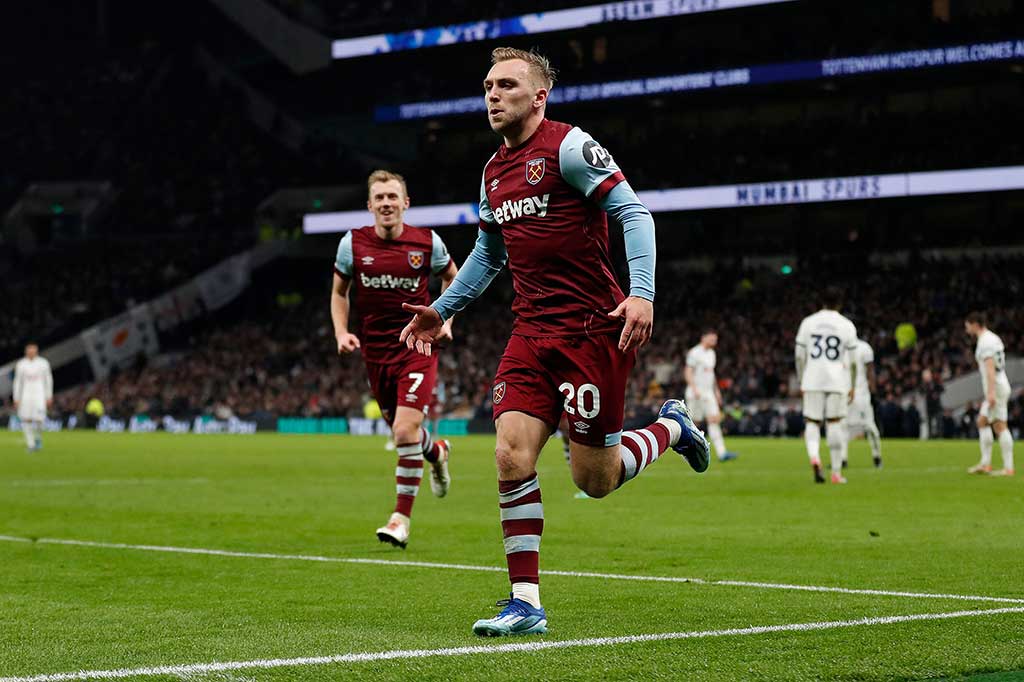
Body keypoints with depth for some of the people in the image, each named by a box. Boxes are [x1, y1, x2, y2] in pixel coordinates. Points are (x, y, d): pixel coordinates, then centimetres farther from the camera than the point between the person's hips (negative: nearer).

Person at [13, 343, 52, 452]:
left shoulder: (43, 363, 2)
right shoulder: (21, 364, 4)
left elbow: (48, 380, 7)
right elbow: (17, 382, 8)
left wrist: (49, 397, 4)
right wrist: (16, 399, 5)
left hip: (39, 395, -1)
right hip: (26, 396, 1)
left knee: (38, 420, -11)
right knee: (27, 420, -4)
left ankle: (38, 438, 17)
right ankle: (30, 444, 7)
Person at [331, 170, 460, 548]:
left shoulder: (428, 242, -6)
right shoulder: (352, 244, -3)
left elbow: (452, 277, 13)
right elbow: (339, 292, 12)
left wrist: (445, 320, 1)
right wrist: (342, 333, -2)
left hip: (418, 348, -3)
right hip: (375, 351, 3)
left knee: (406, 430, -17)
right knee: (402, 431, 13)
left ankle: (401, 518, -4)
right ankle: (437, 452, 51)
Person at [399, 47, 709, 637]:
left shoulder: (568, 146, -9)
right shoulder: (495, 173, 14)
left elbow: (634, 214, -14)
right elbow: (488, 254, 28)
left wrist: (642, 292, -27)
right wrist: (442, 310, 24)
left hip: (593, 328, -6)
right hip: (533, 331, 7)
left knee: (593, 479, -2)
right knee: (512, 457, -9)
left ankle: (672, 428, 27)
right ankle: (526, 605, -2)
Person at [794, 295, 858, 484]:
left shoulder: (808, 322, 4)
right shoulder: (846, 326, 1)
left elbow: (800, 356, 5)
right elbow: (851, 360, 3)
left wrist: (801, 381, 15)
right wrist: (852, 387, 12)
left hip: (812, 381, 1)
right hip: (837, 381, -1)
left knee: (812, 422, 7)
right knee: (834, 423, 6)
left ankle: (814, 456, -21)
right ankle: (836, 472, 8)